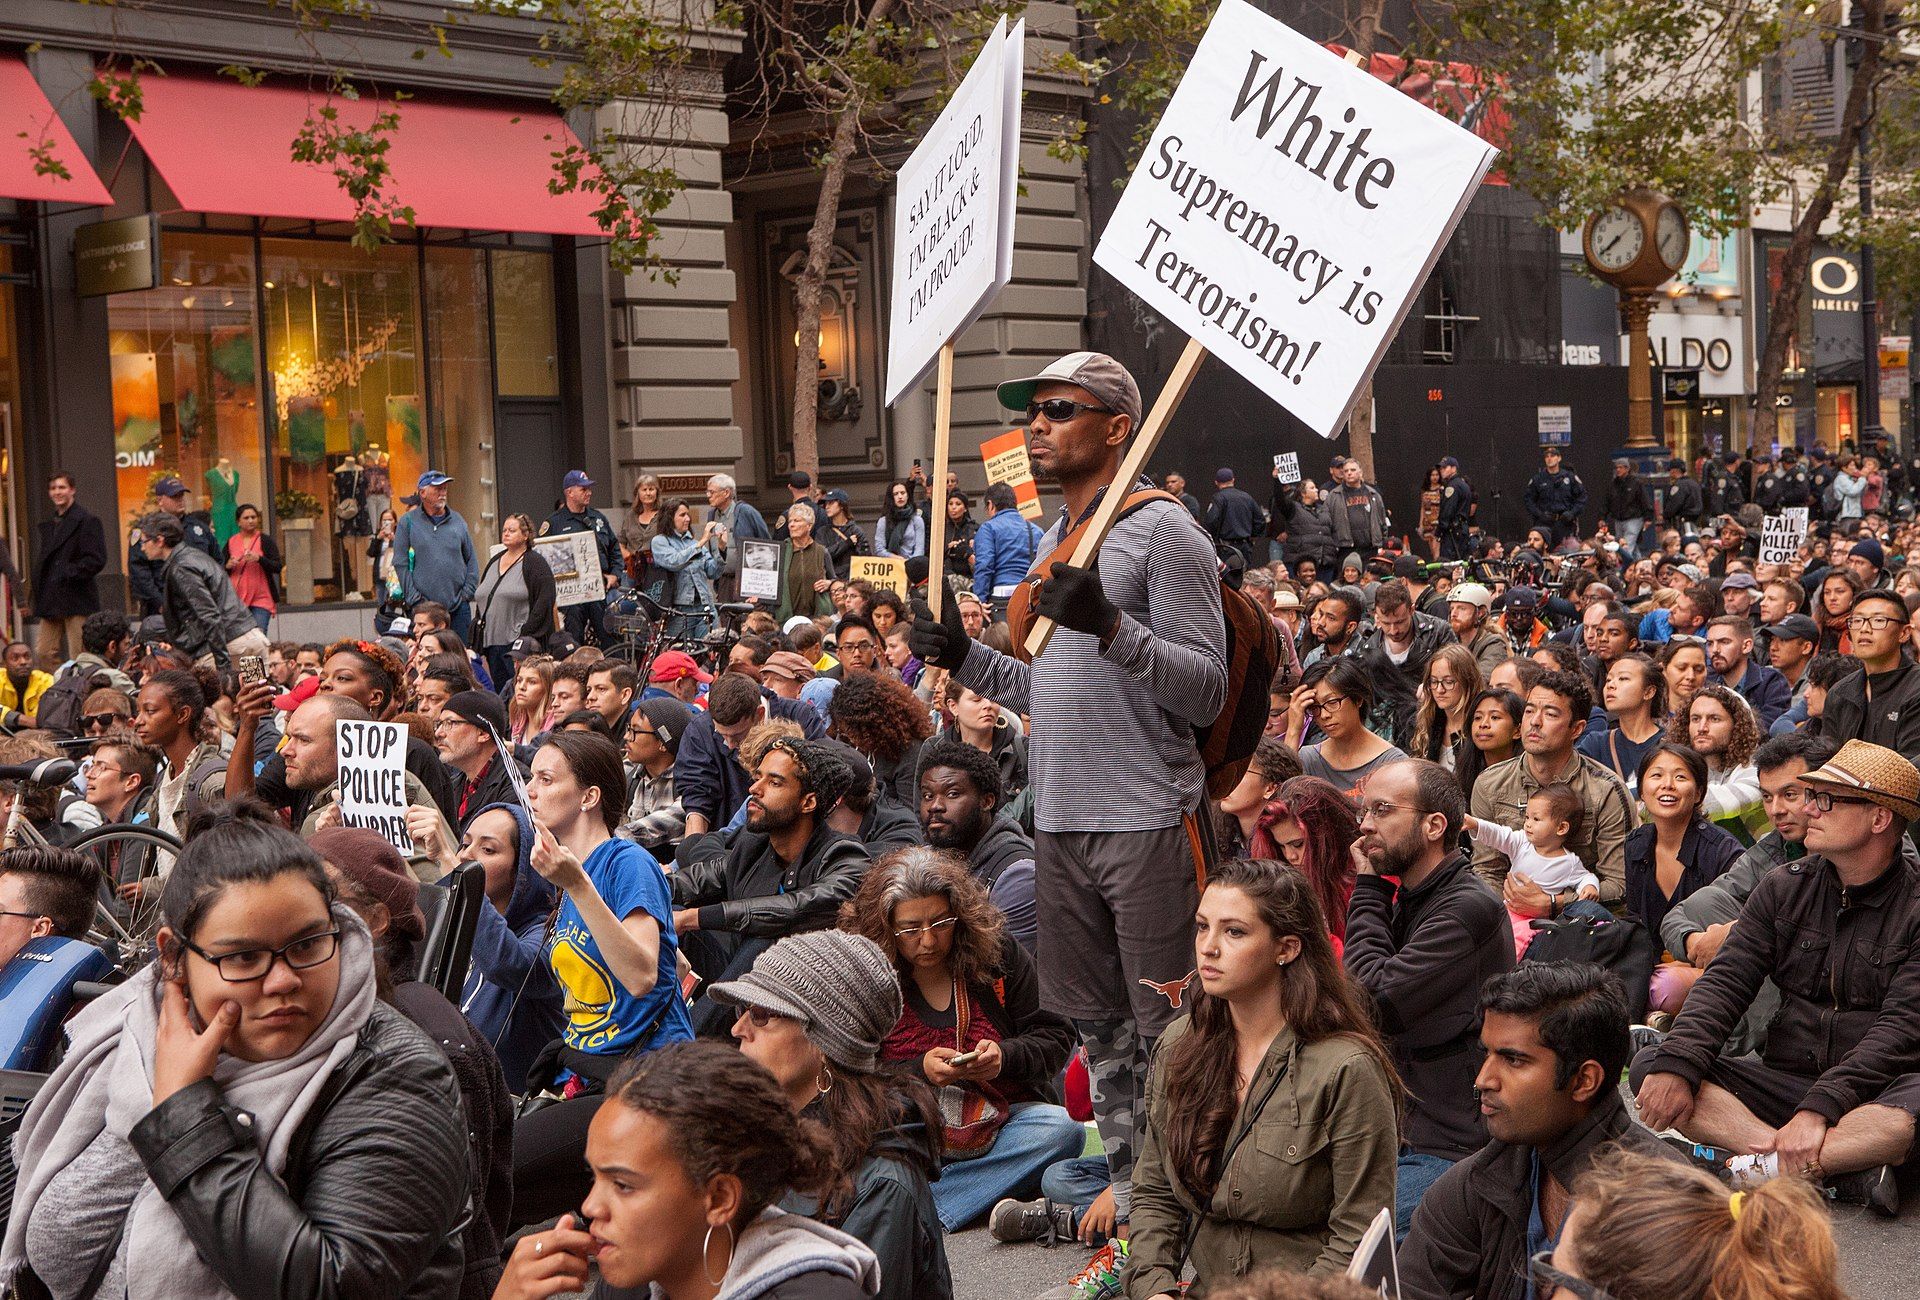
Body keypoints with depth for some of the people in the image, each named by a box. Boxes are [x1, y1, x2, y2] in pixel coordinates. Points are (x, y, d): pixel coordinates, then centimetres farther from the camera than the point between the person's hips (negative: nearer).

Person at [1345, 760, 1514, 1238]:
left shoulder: (1470, 908, -14)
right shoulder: (1406, 900, 16)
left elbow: (1377, 1001, -20)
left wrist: (1368, 893, -8)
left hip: (1448, 1152, -9)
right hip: (1399, 1134, 9)